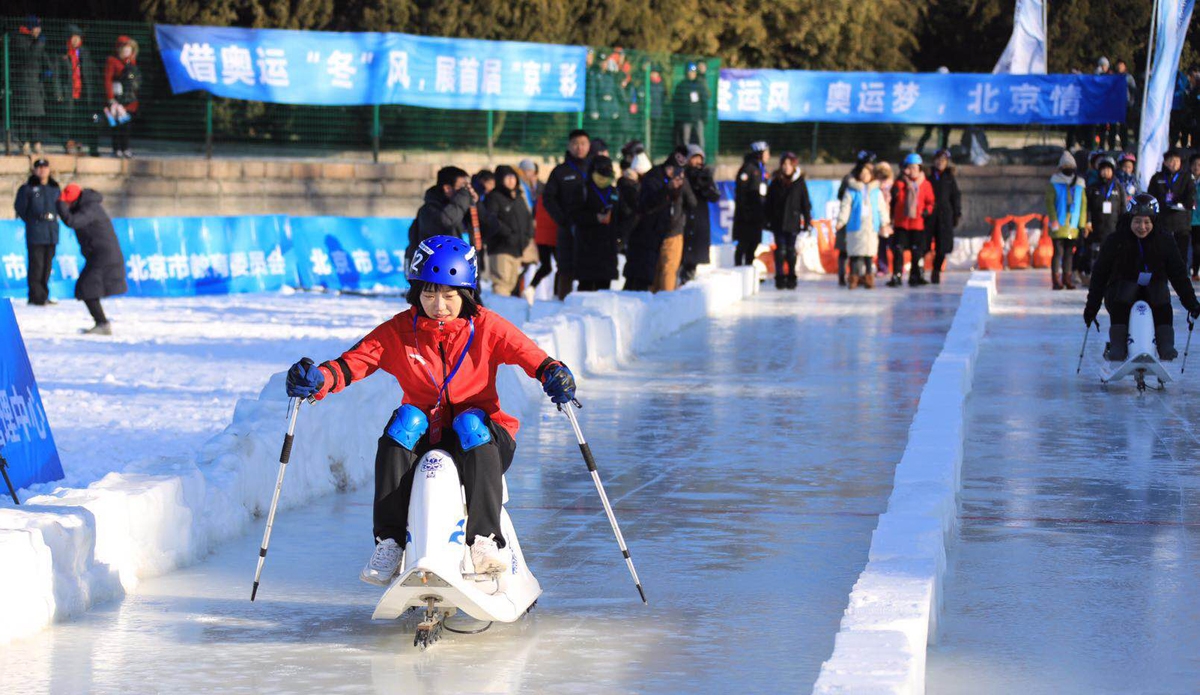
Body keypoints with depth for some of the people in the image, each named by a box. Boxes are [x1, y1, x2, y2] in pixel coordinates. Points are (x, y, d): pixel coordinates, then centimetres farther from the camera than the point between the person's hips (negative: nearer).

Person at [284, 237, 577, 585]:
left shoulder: (487, 327, -3)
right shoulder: (399, 331, -1)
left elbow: (532, 357, -10)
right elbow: (354, 361, -9)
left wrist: (554, 374, -33)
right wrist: (318, 379, -30)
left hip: (477, 435, -1)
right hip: (423, 438, 1)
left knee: (472, 425, -33)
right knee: (404, 421, -30)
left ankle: (485, 540, -39)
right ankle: (389, 542, -30)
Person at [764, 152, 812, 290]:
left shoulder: (800, 182, 2)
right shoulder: (776, 182, 4)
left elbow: (805, 203, 4)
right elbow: (769, 203, 6)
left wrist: (807, 221, 0)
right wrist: (768, 220, 2)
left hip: (792, 222, -1)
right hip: (778, 222, 1)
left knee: (791, 250, 4)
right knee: (780, 250, -2)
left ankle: (791, 278, 13)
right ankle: (780, 278, 1)